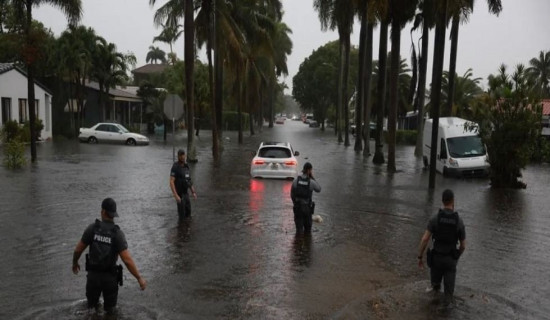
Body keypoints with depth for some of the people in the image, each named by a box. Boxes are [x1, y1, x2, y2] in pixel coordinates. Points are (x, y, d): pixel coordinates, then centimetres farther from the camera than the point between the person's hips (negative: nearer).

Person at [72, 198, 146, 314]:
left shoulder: (92, 228, -15)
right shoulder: (118, 233, -21)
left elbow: (78, 249, -5)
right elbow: (127, 260, -27)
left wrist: (75, 263, 17)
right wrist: (139, 278, -18)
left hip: (93, 274, 2)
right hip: (110, 277, -2)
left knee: (92, 302, 30)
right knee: (110, 307, 25)